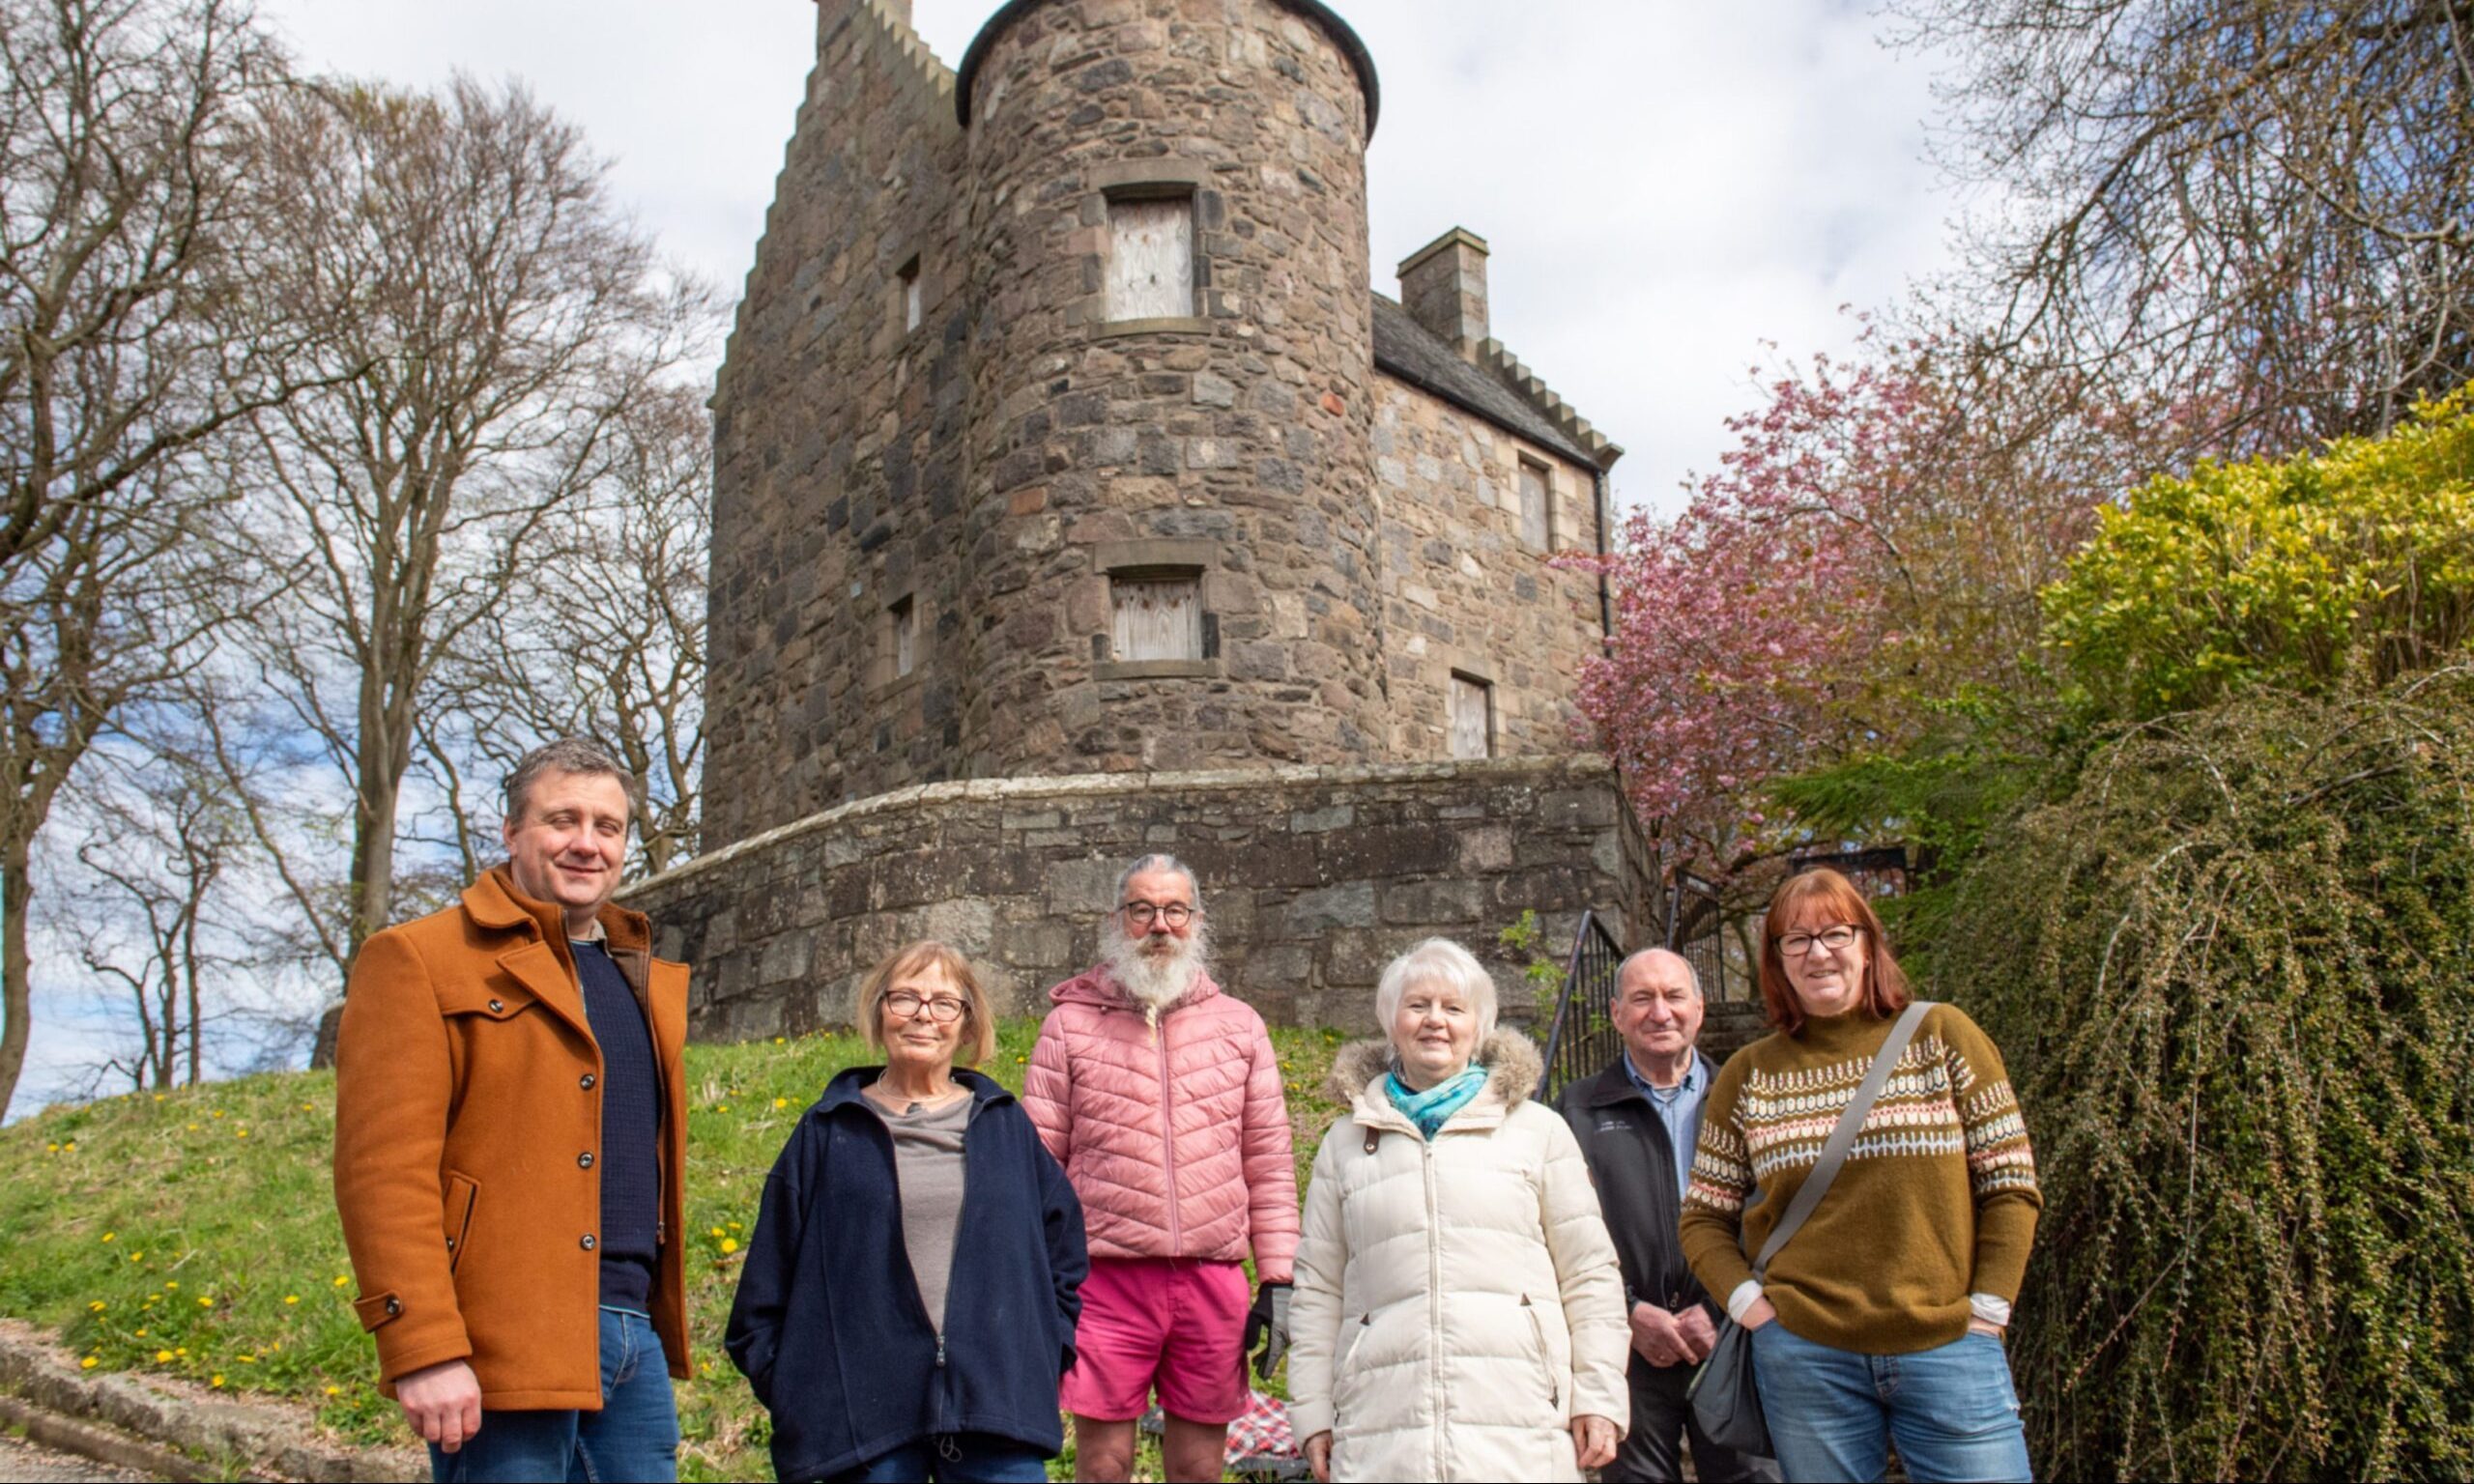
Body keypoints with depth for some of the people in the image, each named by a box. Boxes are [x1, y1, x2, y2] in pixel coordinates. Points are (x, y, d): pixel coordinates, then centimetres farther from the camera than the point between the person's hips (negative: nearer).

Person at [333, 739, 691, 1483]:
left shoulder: (647, 978, 19)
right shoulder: (419, 961, -3)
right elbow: (384, 1167, -12)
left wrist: (663, 1324, 15)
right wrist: (423, 1349, -19)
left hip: (637, 1336, 7)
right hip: (504, 1345, -6)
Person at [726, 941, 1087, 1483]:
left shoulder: (1006, 1124, 12)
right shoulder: (827, 1132, 7)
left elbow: (1063, 1245, 16)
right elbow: (771, 1271, 8)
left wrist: (1046, 1357, 7)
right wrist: (788, 1387, 1)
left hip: (998, 1411, 1)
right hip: (862, 1413, -1)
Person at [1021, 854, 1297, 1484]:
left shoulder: (1240, 1025, 9)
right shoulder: (1071, 1024, 4)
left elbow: (1270, 1163, 9)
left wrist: (1278, 1282, 3)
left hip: (1213, 1283, 2)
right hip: (1108, 1277, -2)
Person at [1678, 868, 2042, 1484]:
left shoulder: (1942, 1035, 3)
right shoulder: (1748, 1074, 6)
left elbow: (2011, 1186, 2)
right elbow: (1703, 1218, 11)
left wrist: (1986, 1311, -4)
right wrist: (1749, 1302, -4)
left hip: (1948, 1348, -1)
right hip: (1805, 1357, 1)